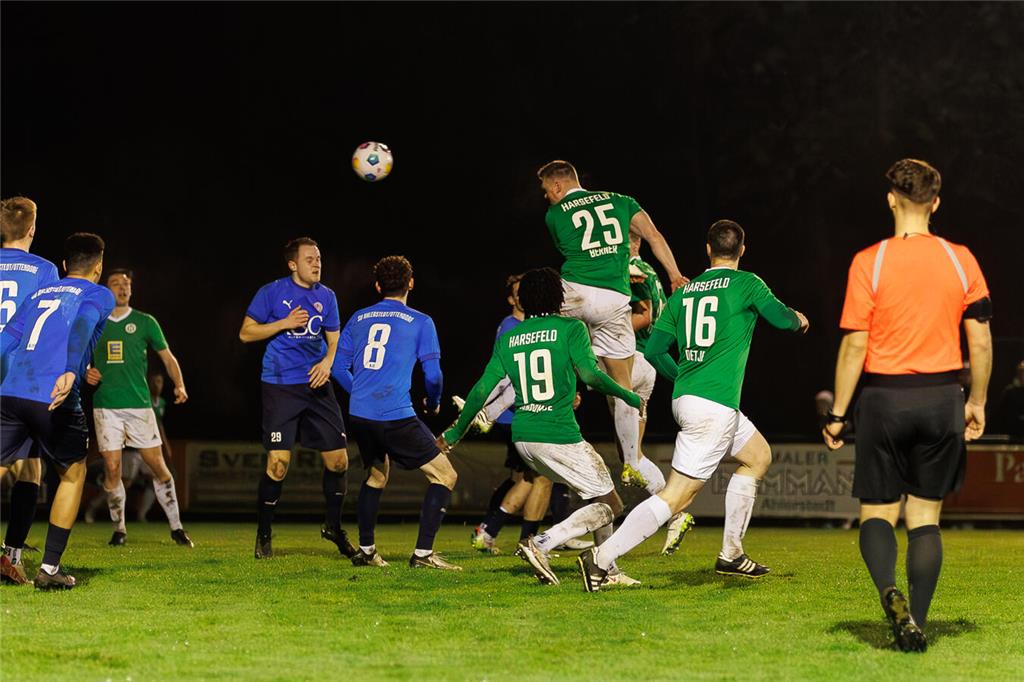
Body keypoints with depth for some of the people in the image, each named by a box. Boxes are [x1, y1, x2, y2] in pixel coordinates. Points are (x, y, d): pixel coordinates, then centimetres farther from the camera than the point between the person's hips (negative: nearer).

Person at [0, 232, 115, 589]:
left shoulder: (39, 294, 26)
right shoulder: (98, 295, 11)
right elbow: (82, 325, -11)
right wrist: (70, 372, -26)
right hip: (56, 400, -4)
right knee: (73, 475, 18)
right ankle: (49, 568, 13)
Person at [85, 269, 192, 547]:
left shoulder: (145, 322, 7)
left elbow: (167, 357, 9)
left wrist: (179, 385, -7)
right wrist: (86, 372, -3)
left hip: (139, 404, -1)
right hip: (106, 406, 1)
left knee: (158, 466, -2)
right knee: (112, 468, -3)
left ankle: (176, 527, 7)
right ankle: (119, 529, 11)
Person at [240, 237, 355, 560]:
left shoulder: (326, 296, 10)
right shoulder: (271, 292, -2)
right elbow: (246, 333, -1)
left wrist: (328, 362, -5)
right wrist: (285, 323, -13)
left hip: (316, 385, 5)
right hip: (280, 386, -4)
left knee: (338, 458, 1)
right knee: (278, 463, -10)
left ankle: (333, 526, 21)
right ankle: (263, 536, 6)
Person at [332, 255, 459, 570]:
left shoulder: (358, 319, 14)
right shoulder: (420, 322, 1)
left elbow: (339, 366, 15)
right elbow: (433, 373, -3)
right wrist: (433, 404, 17)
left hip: (359, 415, 6)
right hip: (396, 417, -6)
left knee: (376, 474, 29)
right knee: (444, 475, 3)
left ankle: (366, 550, 28)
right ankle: (423, 553, -5)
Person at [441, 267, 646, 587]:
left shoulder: (507, 338, 9)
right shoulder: (570, 328, -5)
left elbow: (481, 390, 7)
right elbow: (590, 374, -16)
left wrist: (455, 433, 16)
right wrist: (629, 396, -2)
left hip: (523, 438, 7)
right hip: (559, 436, -7)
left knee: (598, 495, 22)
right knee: (609, 505, 2)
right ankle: (541, 544, -15)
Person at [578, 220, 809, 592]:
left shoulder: (684, 291, 12)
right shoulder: (746, 283, -3)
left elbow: (653, 350, 11)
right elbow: (783, 318, 4)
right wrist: (799, 319, 28)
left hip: (685, 395, 8)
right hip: (715, 406, -8)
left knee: (759, 455, 25)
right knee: (676, 495, -8)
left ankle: (731, 554, 25)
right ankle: (602, 558, -16)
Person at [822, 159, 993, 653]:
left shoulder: (869, 262, -7)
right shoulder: (961, 260, 1)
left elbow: (854, 345, -8)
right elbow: (981, 341, 3)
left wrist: (837, 414, -1)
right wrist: (977, 403, 15)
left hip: (884, 398, -2)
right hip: (942, 399, 2)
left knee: (877, 513, 8)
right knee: (925, 516, 10)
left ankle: (889, 590, -20)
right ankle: (917, 623, 2)